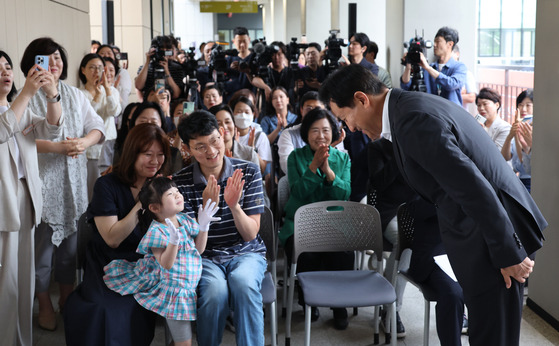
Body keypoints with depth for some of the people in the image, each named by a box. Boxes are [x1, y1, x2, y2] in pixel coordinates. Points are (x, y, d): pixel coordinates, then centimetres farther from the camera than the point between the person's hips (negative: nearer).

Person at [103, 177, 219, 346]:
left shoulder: (184, 220, 4)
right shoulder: (157, 231, -17)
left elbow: (199, 249, 10)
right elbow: (166, 264, -22)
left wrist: (203, 226, -2)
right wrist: (174, 240, -35)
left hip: (187, 287, 7)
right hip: (173, 289, -7)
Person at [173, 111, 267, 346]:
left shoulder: (248, 172, -4)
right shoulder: (181, 182, -5)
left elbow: (250, 234, -5)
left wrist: (234, 205, -25)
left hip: (246, 252, 0)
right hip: (205, 256, 0)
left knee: (243, 283, -35)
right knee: (215, 290, -34)